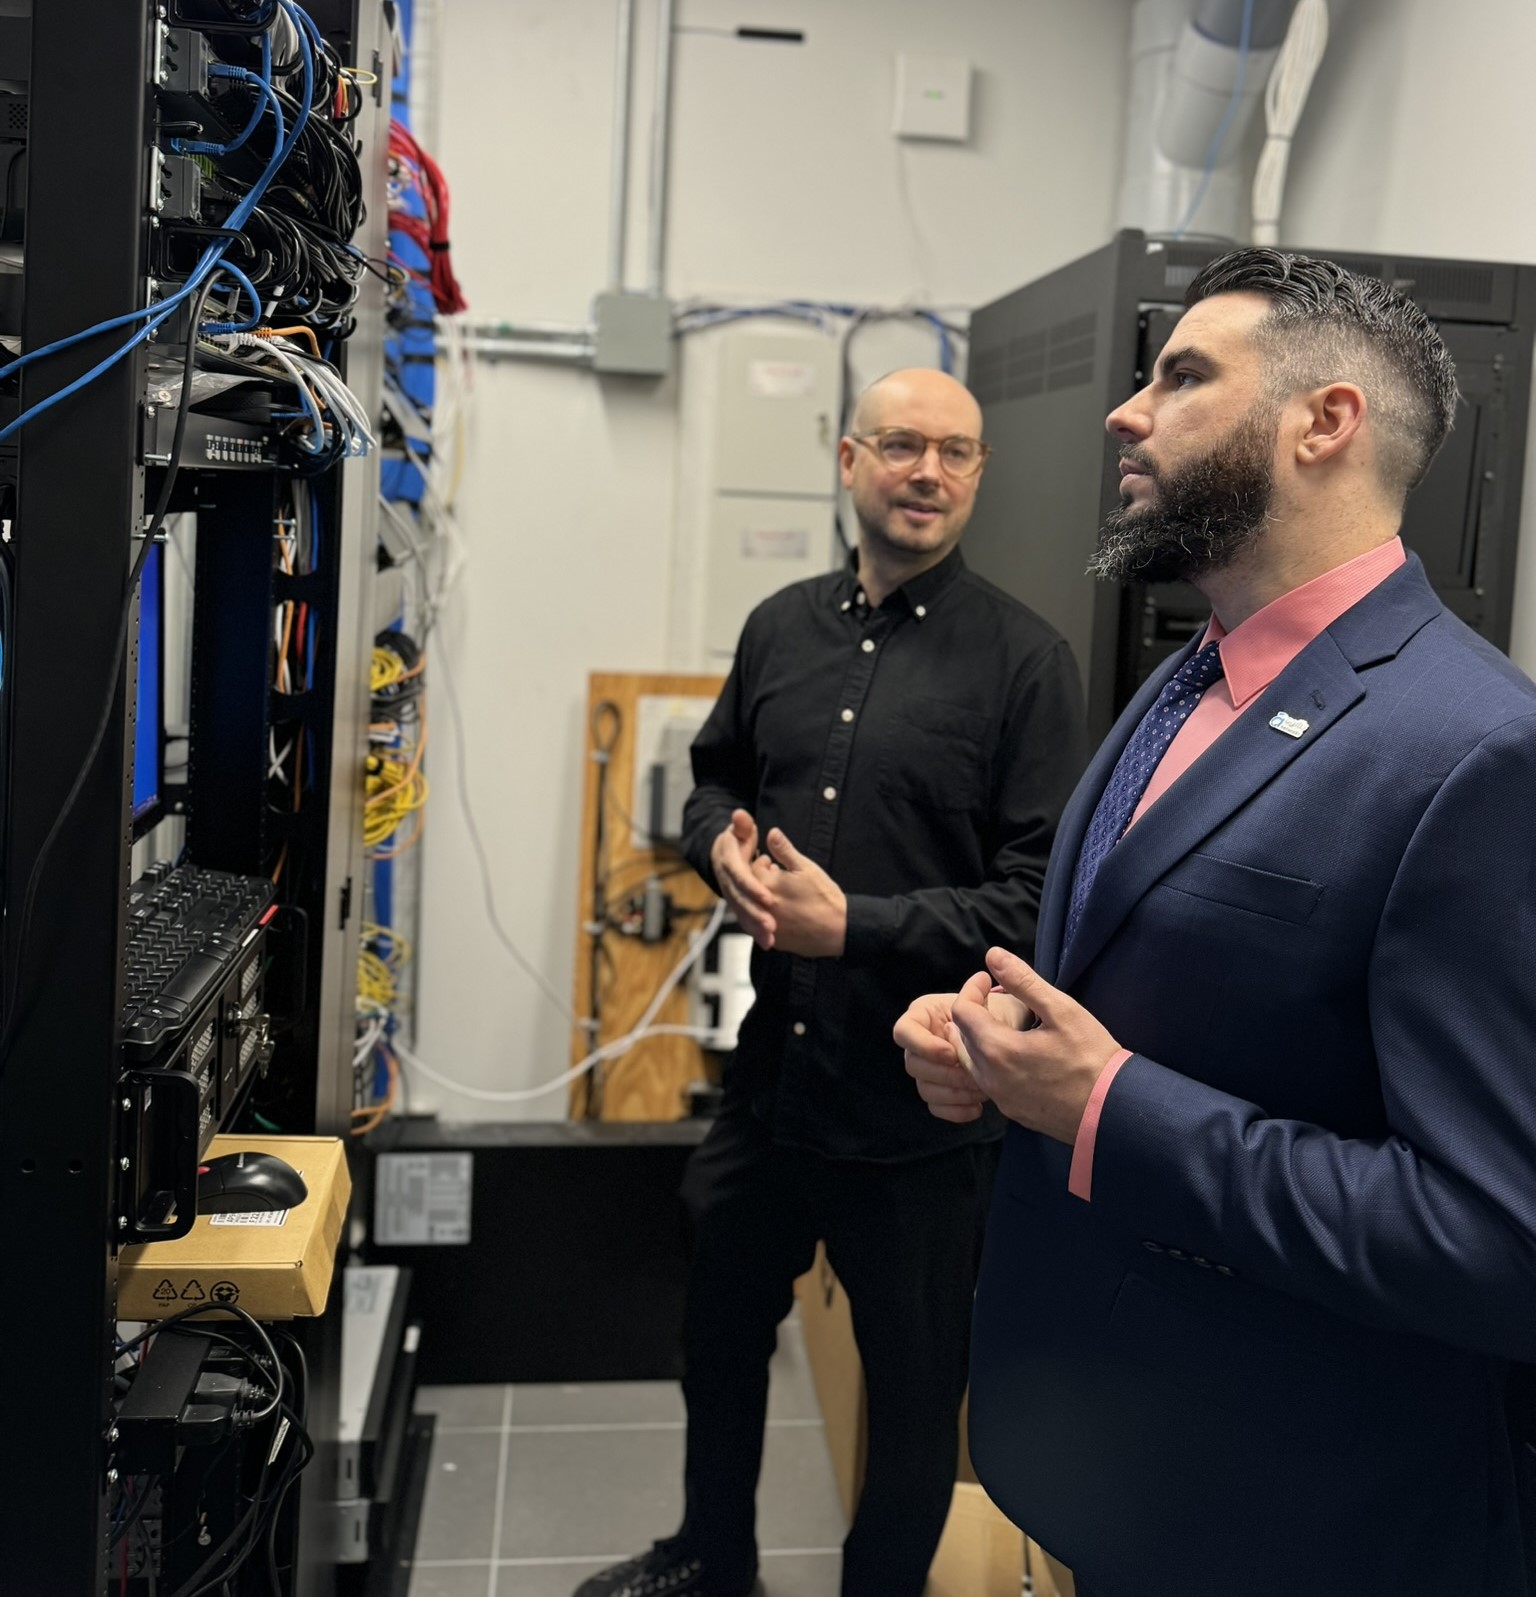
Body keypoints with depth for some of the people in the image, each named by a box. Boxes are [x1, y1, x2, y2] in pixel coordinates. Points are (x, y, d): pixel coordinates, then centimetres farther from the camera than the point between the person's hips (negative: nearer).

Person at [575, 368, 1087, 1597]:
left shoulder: (1026, 661, -12)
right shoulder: (782, 628, 5)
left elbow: (1046, 895, -17)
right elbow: (716, 775, 17)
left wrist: (857, 926, -23)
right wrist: (720, 840, -5)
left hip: (922, 1100, -5)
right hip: (774, 1067, 6)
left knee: (914, 1380, 15)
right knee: (721, 1331, 24)